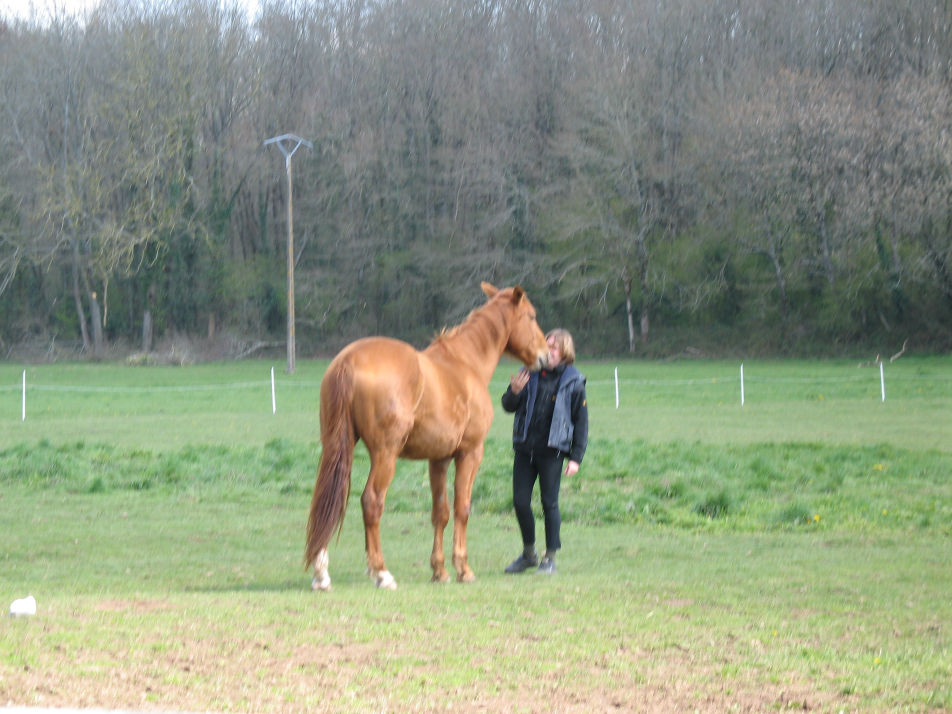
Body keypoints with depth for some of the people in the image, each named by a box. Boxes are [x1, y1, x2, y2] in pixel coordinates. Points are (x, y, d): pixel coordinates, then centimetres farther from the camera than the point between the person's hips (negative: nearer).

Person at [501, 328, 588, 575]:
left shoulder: (573, 382, -1)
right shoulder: (530, 374, 5)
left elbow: (581, 422, 1)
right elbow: (509, 407, 9)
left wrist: (576, 457, -4)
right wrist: (514, 392, -15)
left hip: (552, 451, -3)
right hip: (525, 449, 3)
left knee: (549, 503, 0)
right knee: (520, 501, 4)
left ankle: (550, 558, 11)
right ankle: (528, 553, 22)